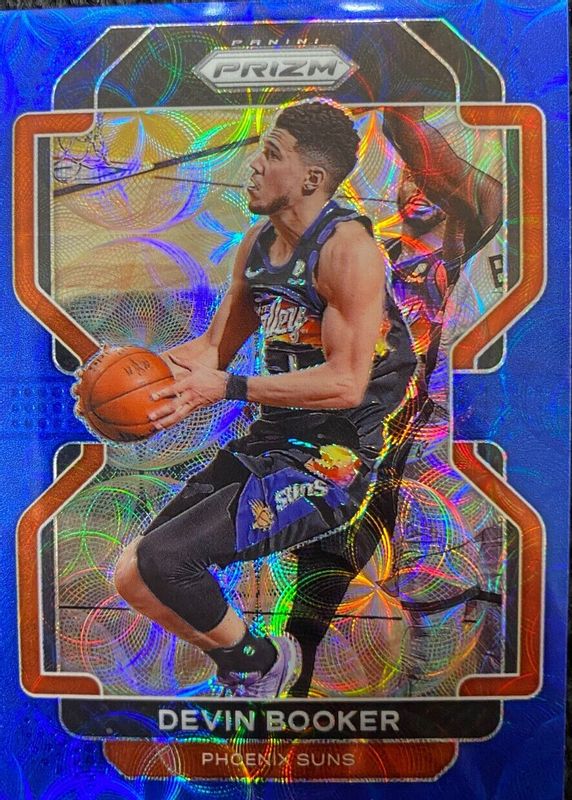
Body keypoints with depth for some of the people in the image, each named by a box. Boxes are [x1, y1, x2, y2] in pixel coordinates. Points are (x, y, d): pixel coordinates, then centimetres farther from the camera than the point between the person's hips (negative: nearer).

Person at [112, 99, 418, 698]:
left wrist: (225, 389, -22)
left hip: (329, 466, -8)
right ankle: (243, 671, 28)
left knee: (160, 561, -18)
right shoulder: (257, 244, 11)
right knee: (133, 575, 6)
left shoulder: (347, 246, -14)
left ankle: (258, 661, 12)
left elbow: (345, 383, -21)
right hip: (268, 445, 8)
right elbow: (215, 345, 17)